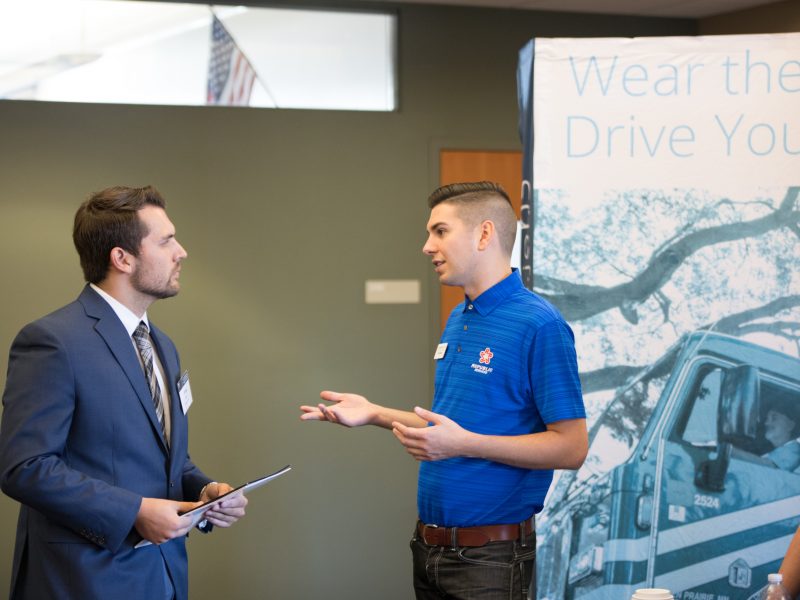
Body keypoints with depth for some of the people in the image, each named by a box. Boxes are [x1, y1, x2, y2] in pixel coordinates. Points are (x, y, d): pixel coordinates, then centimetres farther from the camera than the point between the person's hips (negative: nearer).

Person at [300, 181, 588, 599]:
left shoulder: (538, 325, -16)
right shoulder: (457, 321, 12)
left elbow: (571, 447, -19)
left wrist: (465, 443, -25)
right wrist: (375, 415, 14)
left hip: (489, 558, -8)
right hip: (430, 547, 8)